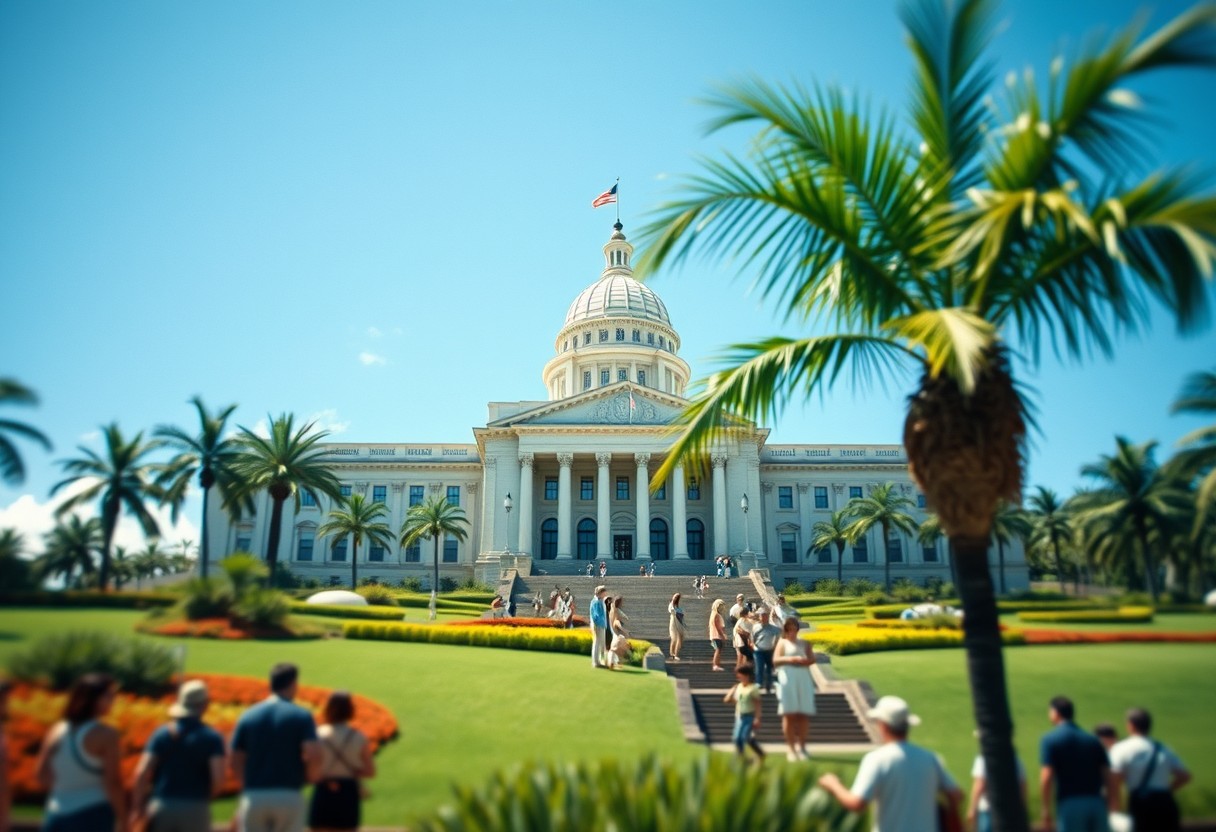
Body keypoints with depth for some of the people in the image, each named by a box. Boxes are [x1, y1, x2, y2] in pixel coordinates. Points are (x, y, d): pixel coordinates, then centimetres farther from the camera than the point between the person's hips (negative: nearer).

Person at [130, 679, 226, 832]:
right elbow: (218, 778, -12)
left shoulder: (161, 733, 3)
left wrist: (136, 808, 3)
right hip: (196, 809, -2)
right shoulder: (212, 737, -3)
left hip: (161, 808, 2)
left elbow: (141, 773, -5)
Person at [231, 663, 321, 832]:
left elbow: (234, 761, 4)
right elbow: (313, 754, -14)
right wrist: (310, 775, 5)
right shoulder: (301, 716, -3)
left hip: (253, 797, 3)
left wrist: (247, 786, 15)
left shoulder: (247, 716, 7)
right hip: (288, 797, -3)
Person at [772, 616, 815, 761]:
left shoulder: (805, 643, 17)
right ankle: (791, 749, -1)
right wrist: (789, 659, -19)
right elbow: (775, 660, -2)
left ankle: (802, 747, 9)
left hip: (803, 680, 2)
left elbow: (812, 659, 2)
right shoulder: (782, 642, 11)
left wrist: (801, 661, -18)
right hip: (787, 680, -2)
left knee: (804, 715, -1)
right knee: (789, 715, -6)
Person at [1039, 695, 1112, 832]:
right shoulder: (1093, 739, 13)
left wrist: (1046, 810, -6)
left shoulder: (1050, 739, -2)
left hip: (1069, 804, -4)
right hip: (1096, 803, 5)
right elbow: (1107, 776, 8)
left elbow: (1047, 777, -11)